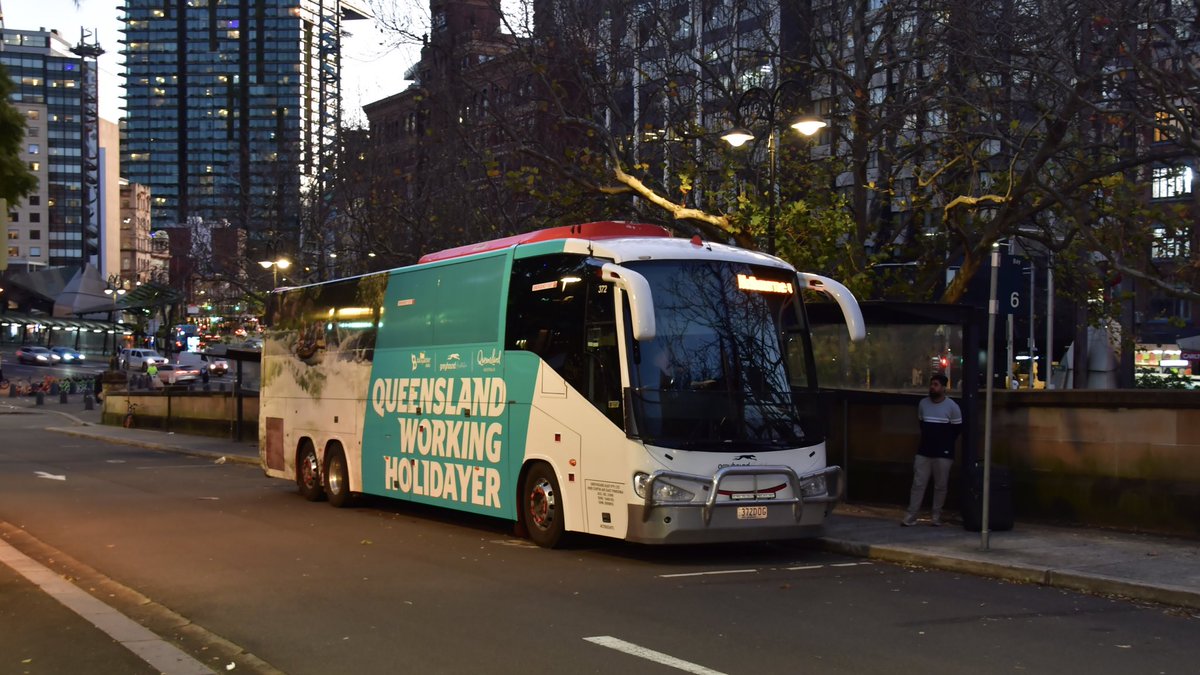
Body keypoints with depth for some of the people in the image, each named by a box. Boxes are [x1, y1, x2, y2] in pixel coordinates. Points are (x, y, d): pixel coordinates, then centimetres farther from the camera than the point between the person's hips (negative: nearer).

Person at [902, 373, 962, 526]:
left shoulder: (952, 406, -6)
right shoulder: (923, 403, 6)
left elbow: (957, 428, 1)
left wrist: (946, 443, 3)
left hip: (943, 454, -3)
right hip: (923, 452, 3)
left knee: (940, 486, 3)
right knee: (918, 484, 0)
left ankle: (937, 517, 12)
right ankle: (910, 516, 2)